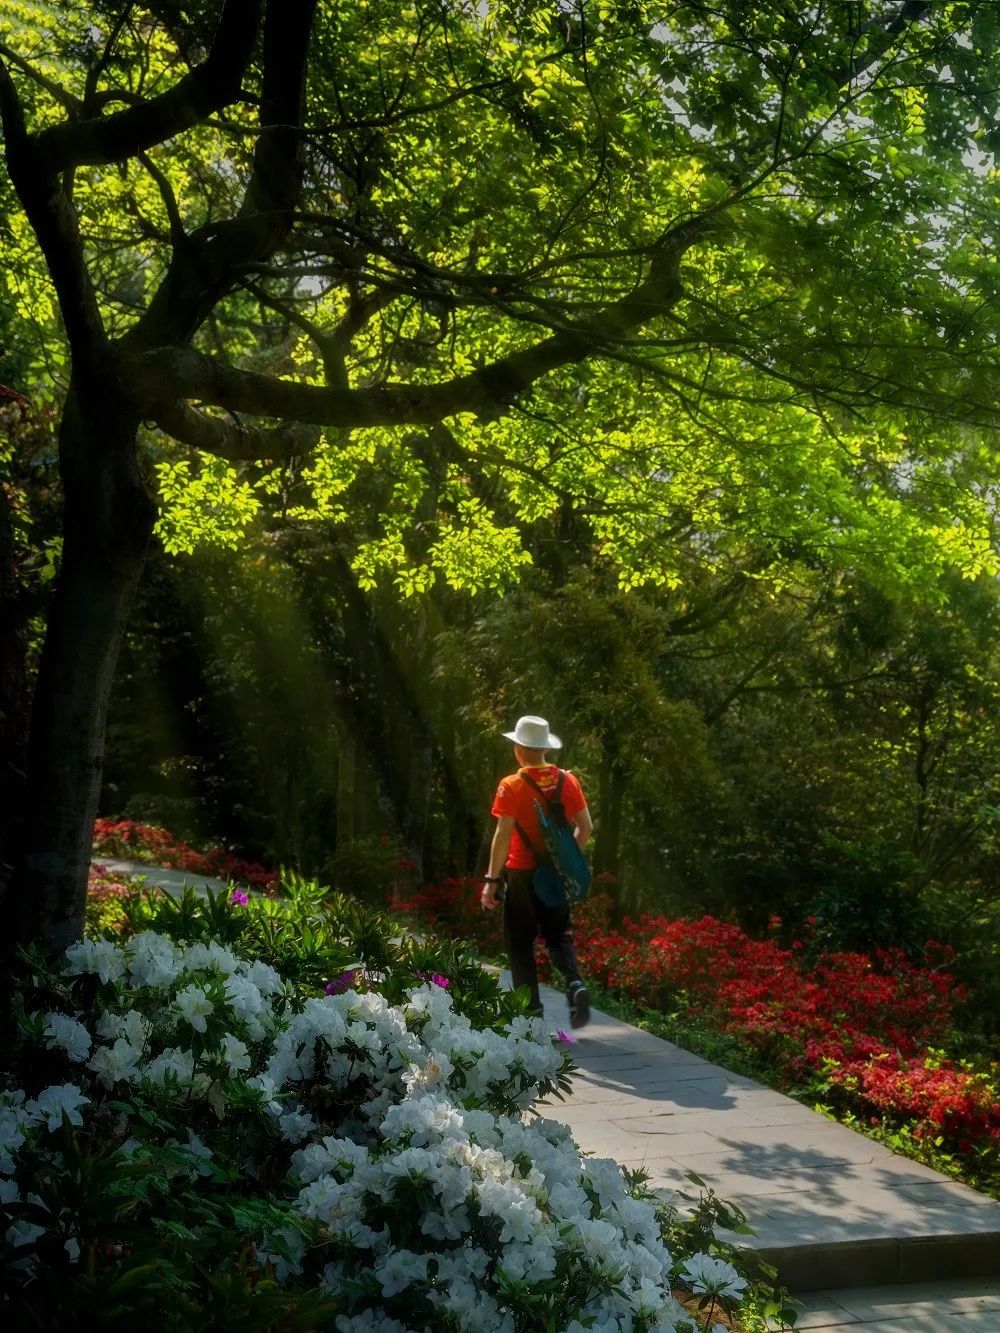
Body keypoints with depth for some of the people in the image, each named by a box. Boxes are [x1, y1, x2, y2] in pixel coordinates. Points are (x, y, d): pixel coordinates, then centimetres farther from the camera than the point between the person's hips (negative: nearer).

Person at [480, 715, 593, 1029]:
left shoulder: (512, 787, -12)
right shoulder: (568, 781, 1)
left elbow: (502, 835, -16)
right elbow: (586, 827, 4)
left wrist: (491, 880, -13)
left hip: (522, 874, -4)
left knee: (520, 943, 8)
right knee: (557, 935, 18)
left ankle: (532, 1009, 5)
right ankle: (575, 984, -7)